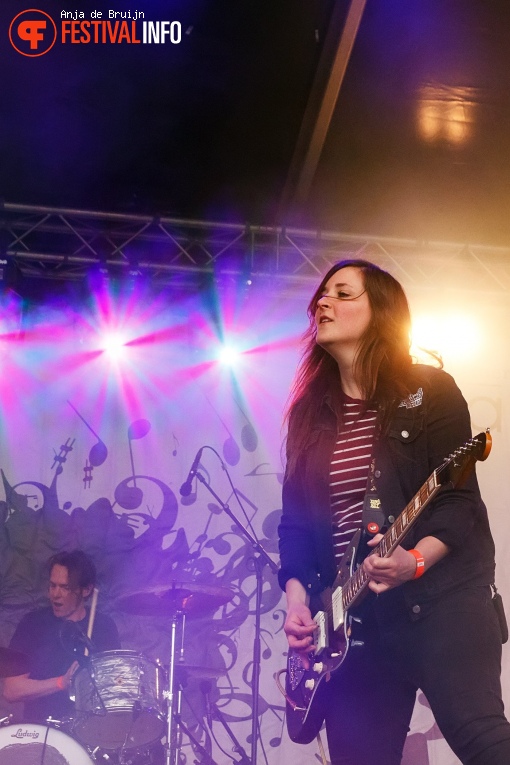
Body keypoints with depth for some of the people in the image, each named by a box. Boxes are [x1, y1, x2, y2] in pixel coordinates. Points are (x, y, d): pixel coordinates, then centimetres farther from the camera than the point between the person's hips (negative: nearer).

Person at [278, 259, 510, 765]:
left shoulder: (429, 390, -1)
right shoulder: (309, 411, 13)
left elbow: (458, 499, -9)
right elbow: (295, 518, 12)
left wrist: (415, 560, -26)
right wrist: (296, 591, -2)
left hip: (440, 596, -5)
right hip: (354, 615, 5)